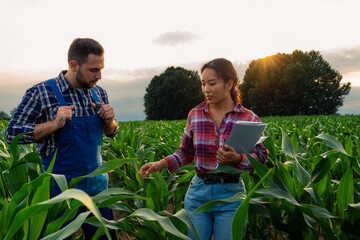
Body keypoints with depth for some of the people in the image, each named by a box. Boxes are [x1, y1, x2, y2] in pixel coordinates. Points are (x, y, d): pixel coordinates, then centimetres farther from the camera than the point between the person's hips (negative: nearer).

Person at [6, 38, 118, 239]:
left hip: (97, 182, 5)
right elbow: (13, 134, -9)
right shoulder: (41, 93, -11)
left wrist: (110, 121, -9)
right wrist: (55, 124, -22)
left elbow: (111, 133, 14)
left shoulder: (99, 94, 4)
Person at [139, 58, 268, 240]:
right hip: (198, 192, 2)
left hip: (230, 197, -2)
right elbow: (186, 153, 7)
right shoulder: (195, 115, 1)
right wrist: (160, 164, -6)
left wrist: (237, 158, -21)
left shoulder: (249, 118, -4)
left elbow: (261, 156, -2)